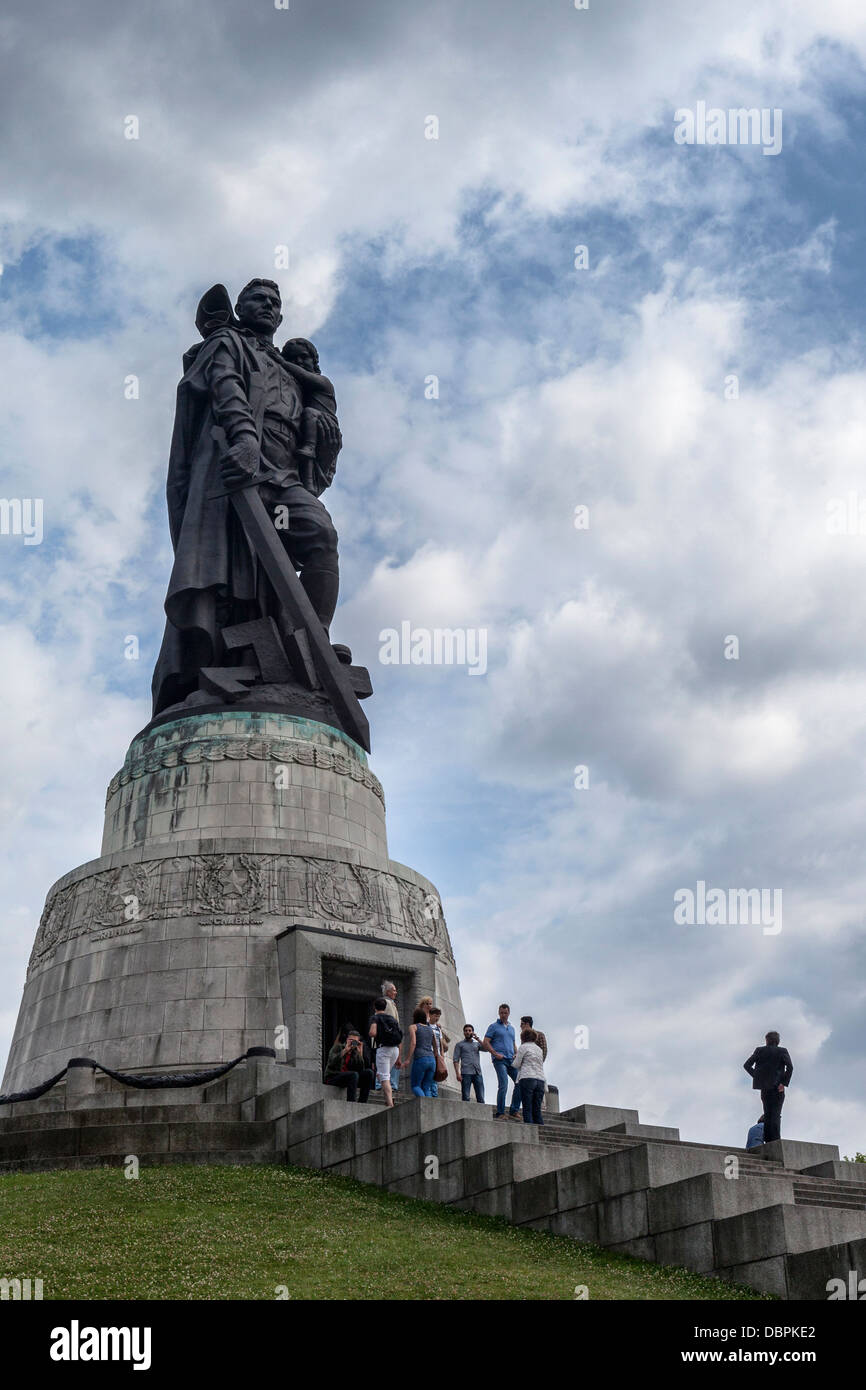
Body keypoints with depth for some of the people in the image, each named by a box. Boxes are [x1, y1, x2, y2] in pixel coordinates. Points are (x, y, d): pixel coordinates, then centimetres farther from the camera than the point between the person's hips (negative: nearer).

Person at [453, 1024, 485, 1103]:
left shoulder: (477, 1044, 22)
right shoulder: (460, 1044, 14)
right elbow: (456, 1060, 5)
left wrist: (477, 1038, 0)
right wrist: (457, 1073, -8)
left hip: (477, 1073, 3)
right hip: (466, 1073, -2)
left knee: (480, 1097, -6)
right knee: (466, 1097, -7)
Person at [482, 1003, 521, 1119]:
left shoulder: (511, 1028, 25)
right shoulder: (494, 1026, 6)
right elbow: (485, 1043, -1)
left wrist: (516, 1054, 10)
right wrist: (495, 1054, -12)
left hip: (511, 1060, 6)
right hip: (499, 1060, -6)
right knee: (503, 1085, -16)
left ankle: (513, 1111, -1)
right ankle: (499, 1113, -11)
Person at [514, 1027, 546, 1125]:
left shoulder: (523, 1047, 4)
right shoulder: (539, 1049, 21)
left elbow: (517, 1064, 3)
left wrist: (515, 1059, 24)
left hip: (527, 1079, -6)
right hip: (540, 1080, 6)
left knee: (527, 1109, -7)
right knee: (537, 1110, 5)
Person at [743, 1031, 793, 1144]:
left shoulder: (760, 1051, 8)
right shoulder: (782, 1051, 2)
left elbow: (747, 1065, 2)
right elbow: (790, 1066, -13)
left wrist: (756, 1076, 5)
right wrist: (784, 1083, -11)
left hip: (764, 1088, 2)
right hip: (777, 1087, -2)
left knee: (767, 1115, 11)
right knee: (776, 1115, -4)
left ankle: (768, 1140, 6)